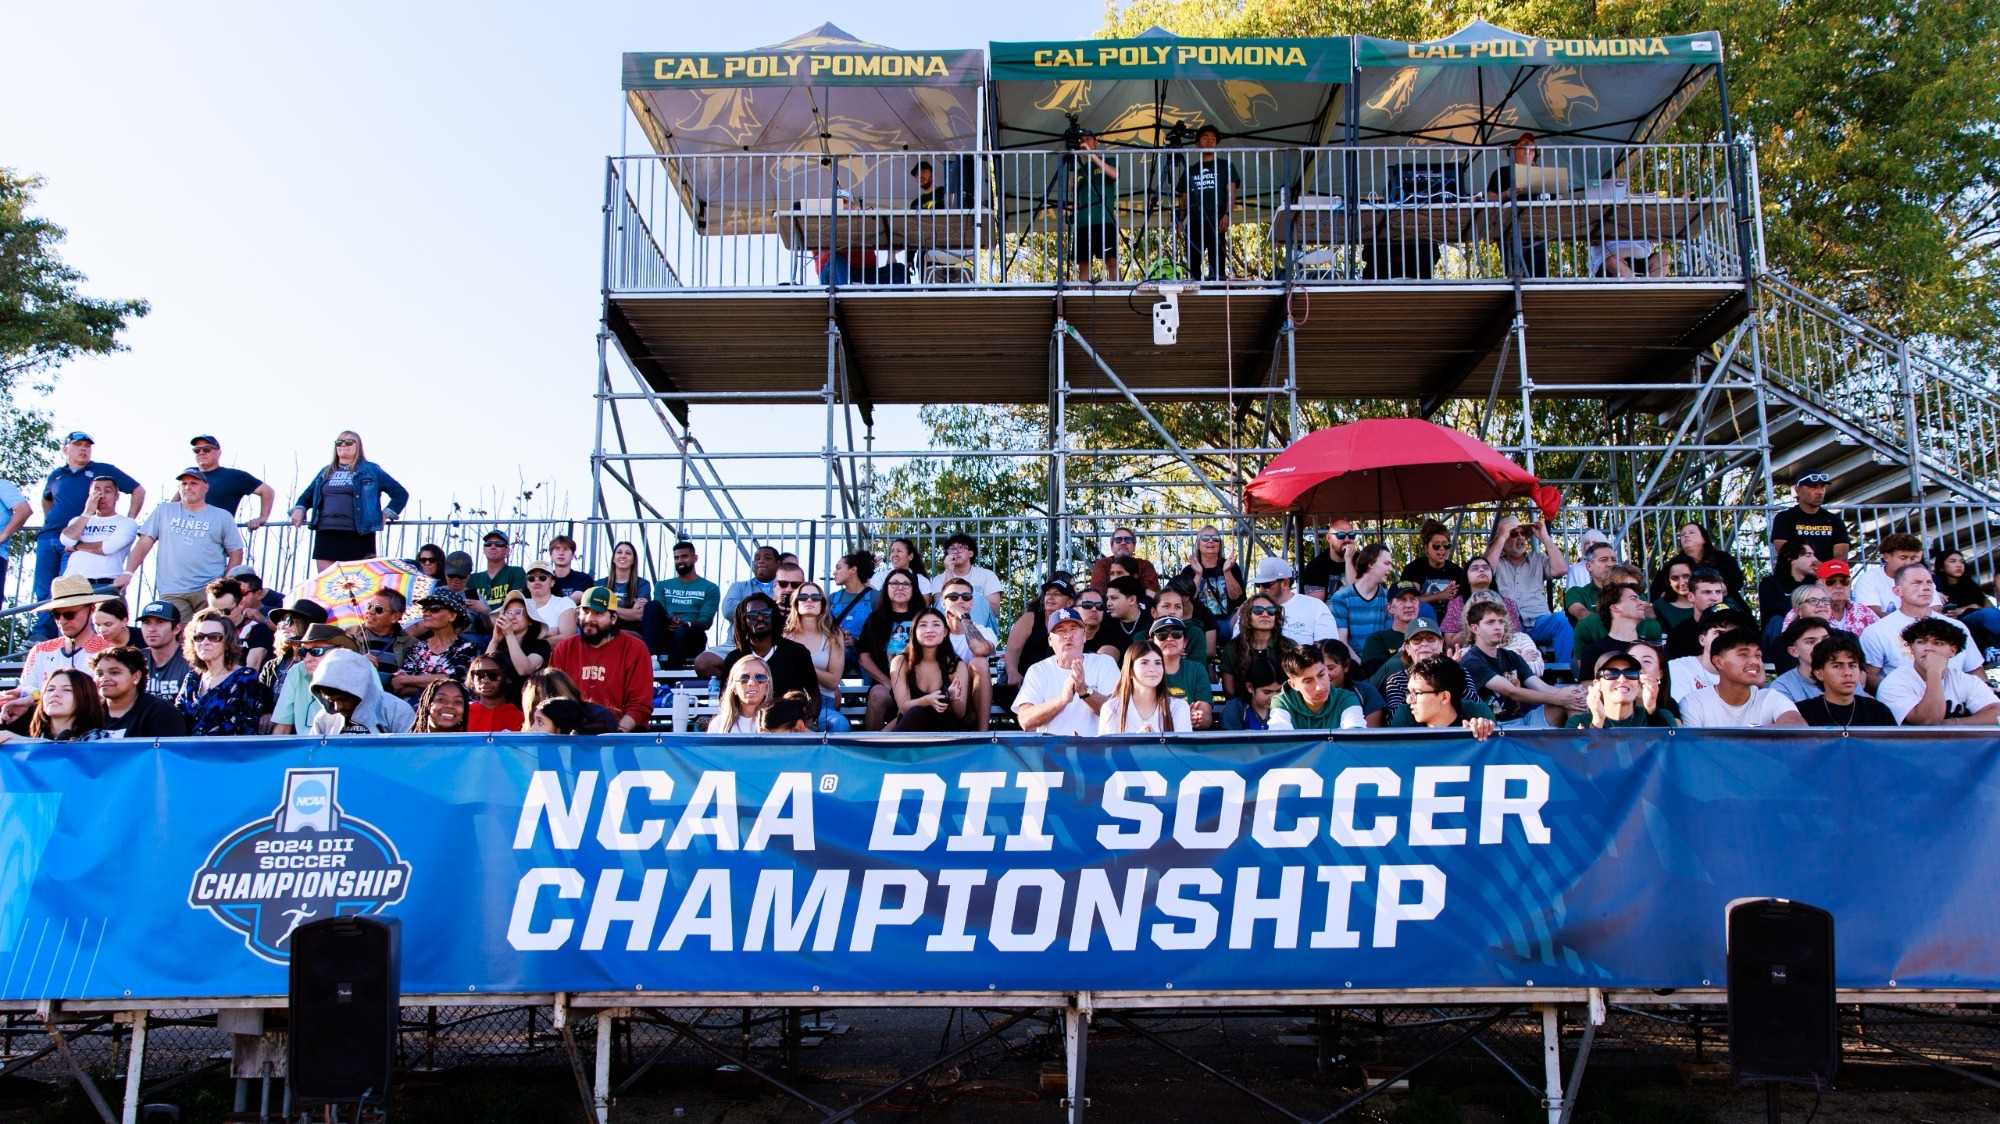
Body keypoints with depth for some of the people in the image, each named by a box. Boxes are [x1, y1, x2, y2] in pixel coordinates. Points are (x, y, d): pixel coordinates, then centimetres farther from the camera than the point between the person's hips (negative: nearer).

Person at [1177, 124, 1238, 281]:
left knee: (1217, 265, -9)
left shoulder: (1225, 166, 15)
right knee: (1192, 266, -5)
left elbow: (1231, 192, 4)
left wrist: (1227, 214, -13)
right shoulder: (1190, 170, 22)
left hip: (1216, 223, -2)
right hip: (1194, 224, 3)